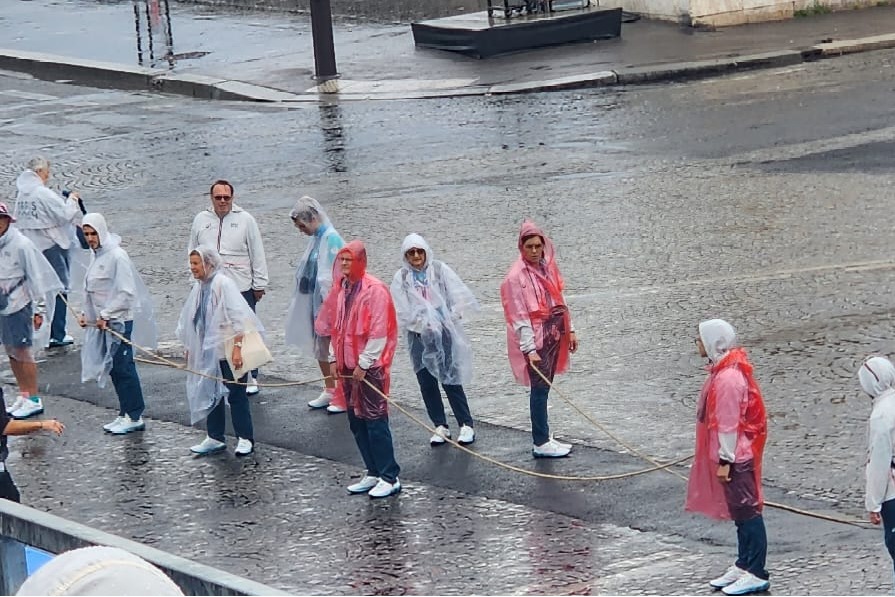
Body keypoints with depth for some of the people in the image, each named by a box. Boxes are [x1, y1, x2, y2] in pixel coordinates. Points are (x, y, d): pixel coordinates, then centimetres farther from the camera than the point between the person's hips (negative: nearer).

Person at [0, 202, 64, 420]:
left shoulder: (21, 245, -15)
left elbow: (36, 277, -12)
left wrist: (39, 310, -12)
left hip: (18, 305, -6)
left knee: (22, 352, -2)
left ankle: (34, 400, 6)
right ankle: (23, 396, 23)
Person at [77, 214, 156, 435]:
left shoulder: (116, 256, -16)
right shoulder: (98, 256, 11)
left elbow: (126, 292, -19)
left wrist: (106, 315, -18)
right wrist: (86, 314, 10)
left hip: (119, 320, -9)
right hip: (103, 321, 9)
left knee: (123, 368, -6)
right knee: (114, 368, 11)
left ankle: (134, 417, 0)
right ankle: (125, 414, 18)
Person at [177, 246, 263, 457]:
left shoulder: (223, 284, -16)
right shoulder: (199, 287, 7)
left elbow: (238, 317, -20)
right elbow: (190, 320, 18)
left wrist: (237, 347, -24)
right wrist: (189, 348, 21)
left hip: (229, 351, -8)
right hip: (209, 351, 8)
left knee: (236, 394, -1)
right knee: (211, 394, 11)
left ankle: (245, 439, 8)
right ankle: (215, 438, 20)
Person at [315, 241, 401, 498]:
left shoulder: (375, 291, -13)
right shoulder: (341, 289, 9)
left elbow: (378, 333, -15)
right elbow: (335, 326, 17)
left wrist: (364, 364, -14)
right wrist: (335, 358, 13)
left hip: (371, 367, -7)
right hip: (348, 365, 7)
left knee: (375, 421, -7)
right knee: (356, 422, 9)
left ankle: (390, 478, -2)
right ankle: (373, 473, 17)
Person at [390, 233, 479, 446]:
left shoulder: (440, 270, 0)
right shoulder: (401, 278, 2)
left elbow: (459, 297, -3)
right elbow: (402, 311, -2)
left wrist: (451, 318, -7)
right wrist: (423, 324, -7)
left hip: (444, 332, -2)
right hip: (418, 336, 2)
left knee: (451, 379, -5)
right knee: (426, 383, 5)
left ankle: (466, 425, 2)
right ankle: (440, 426, 15)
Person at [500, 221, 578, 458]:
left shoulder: (548, 267, 9)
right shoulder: (516, 277, -12)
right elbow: (520, 316, -15)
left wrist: (569, 330, 17)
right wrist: (529, 348, -20)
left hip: (554, 334, 7)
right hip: (536, 338, -7)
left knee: (544, 387, 12)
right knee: (540, 388, -4)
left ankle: (543, 437, 19)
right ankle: (541, 443, 0)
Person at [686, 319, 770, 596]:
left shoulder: (728, 378, -23)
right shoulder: (723, 370, 8)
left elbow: (729, 424, -22)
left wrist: (726, 460, -18)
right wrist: (723, 457, 21)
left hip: (736, 457, -10)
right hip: (737, 454, 10)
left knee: (746, 512, -3)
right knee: (740, 511, 17)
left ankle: (756, 574, 2)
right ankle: (743, 566, 26)